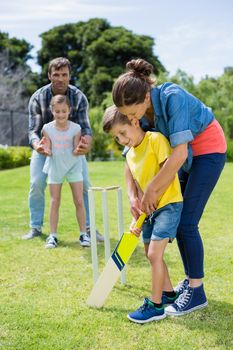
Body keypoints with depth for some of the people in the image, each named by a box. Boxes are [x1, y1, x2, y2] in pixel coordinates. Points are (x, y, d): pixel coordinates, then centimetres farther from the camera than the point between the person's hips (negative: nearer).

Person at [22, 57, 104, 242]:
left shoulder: (79, 97, -19)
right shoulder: (38, 98, -21)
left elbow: (84, 126, -25)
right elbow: (33, 129, -25)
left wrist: (87, 143, -50)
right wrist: (37, 145, -49)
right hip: (45, 147, 0)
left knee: (84, 184, -8)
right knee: (36, 184, -11)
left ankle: (89, 227, 5)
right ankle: (35, 227, 5)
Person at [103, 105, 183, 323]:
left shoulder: (156, 140, -15)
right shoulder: (130, 155, 8)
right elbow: (139, 190, 8)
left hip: (168, 204, -9)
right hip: (150, 209, 9)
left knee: (154, 254, -13)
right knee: (151, 254, 16)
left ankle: (156, 306, -2)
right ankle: (168, 293, 34)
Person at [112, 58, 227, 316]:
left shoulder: (172, 98, -34)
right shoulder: (139, 112, -12)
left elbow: (179, 153, -38)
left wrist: (151, 190, -29)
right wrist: (133, 196, -16)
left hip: (208, 148, -7)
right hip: (186, 153, 7)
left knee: (186, 222, -11)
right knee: (176, 219, 8)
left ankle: (197, 292, 0)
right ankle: (189, 280, 22)